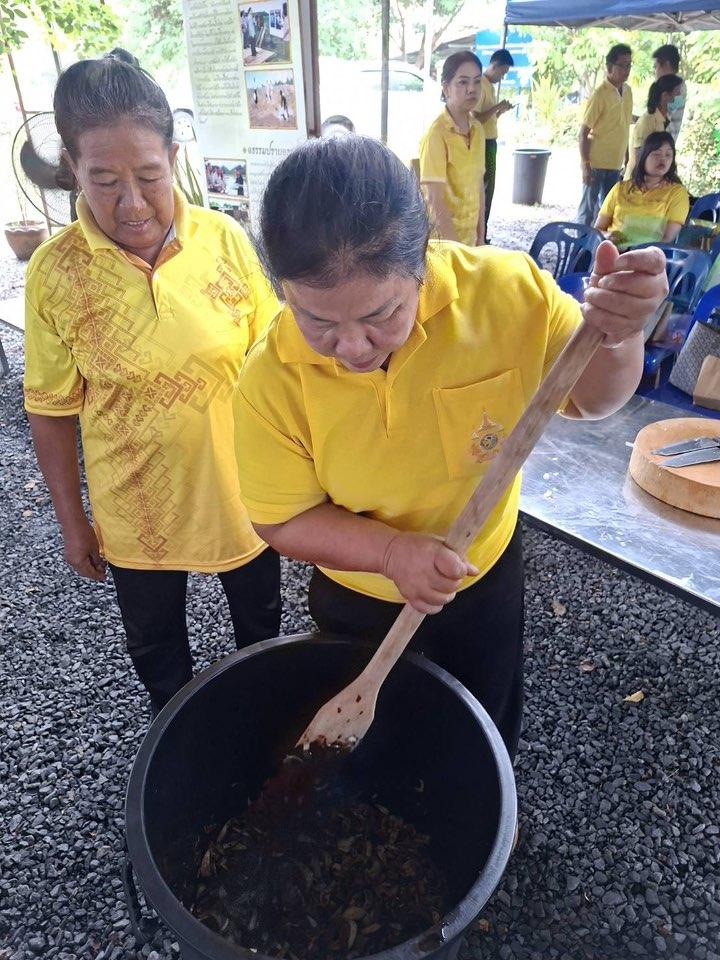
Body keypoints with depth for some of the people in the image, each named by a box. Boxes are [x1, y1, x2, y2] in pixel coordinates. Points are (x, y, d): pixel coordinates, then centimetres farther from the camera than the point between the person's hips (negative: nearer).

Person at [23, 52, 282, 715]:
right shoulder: (55, 271, -13)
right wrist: (72, 522, 1)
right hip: (136, 511, 0)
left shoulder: (224, 239, -12)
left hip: (241, 491, 1)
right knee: (154, 646, 24)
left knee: (261, 624, 25)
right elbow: (52, 410, -5)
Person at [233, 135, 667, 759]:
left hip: (485, 575, 1)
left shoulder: (506, 291, -26)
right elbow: (282, 521, -18)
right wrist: (392, 551, -34)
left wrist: (618, 337, -34)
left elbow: (590, 398, -12)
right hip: (358, 599, 0)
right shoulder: (271, 382, -28)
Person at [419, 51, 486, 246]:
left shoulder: (478, 129, 6)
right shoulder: (437, 133, -14)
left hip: (469, 235, 6)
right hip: (442, 237, -6)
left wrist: (481, 235, 9)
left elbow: (479, 185, 11)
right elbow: (435, 199, -18)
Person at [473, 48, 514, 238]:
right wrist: (497, 107, -16)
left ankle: (481, 236, 17)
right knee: (481, 190, -7)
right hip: (483, 144, -10)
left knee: (488, 190, 11)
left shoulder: (491, 86, 17)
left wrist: (501, 111, 7)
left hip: (491, 143, 10)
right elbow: (476, 119, -20)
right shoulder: (480, 85, -12)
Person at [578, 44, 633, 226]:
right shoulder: (600, 95, -11)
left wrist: (626, 159, 14)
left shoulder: (627, 91, 10)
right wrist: (585, 165, -18)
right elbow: (584, 132, -13)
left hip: (615, 163, 7)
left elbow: (623, 128, 16)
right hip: (596, 163, -7)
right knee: (589, 207, 1)